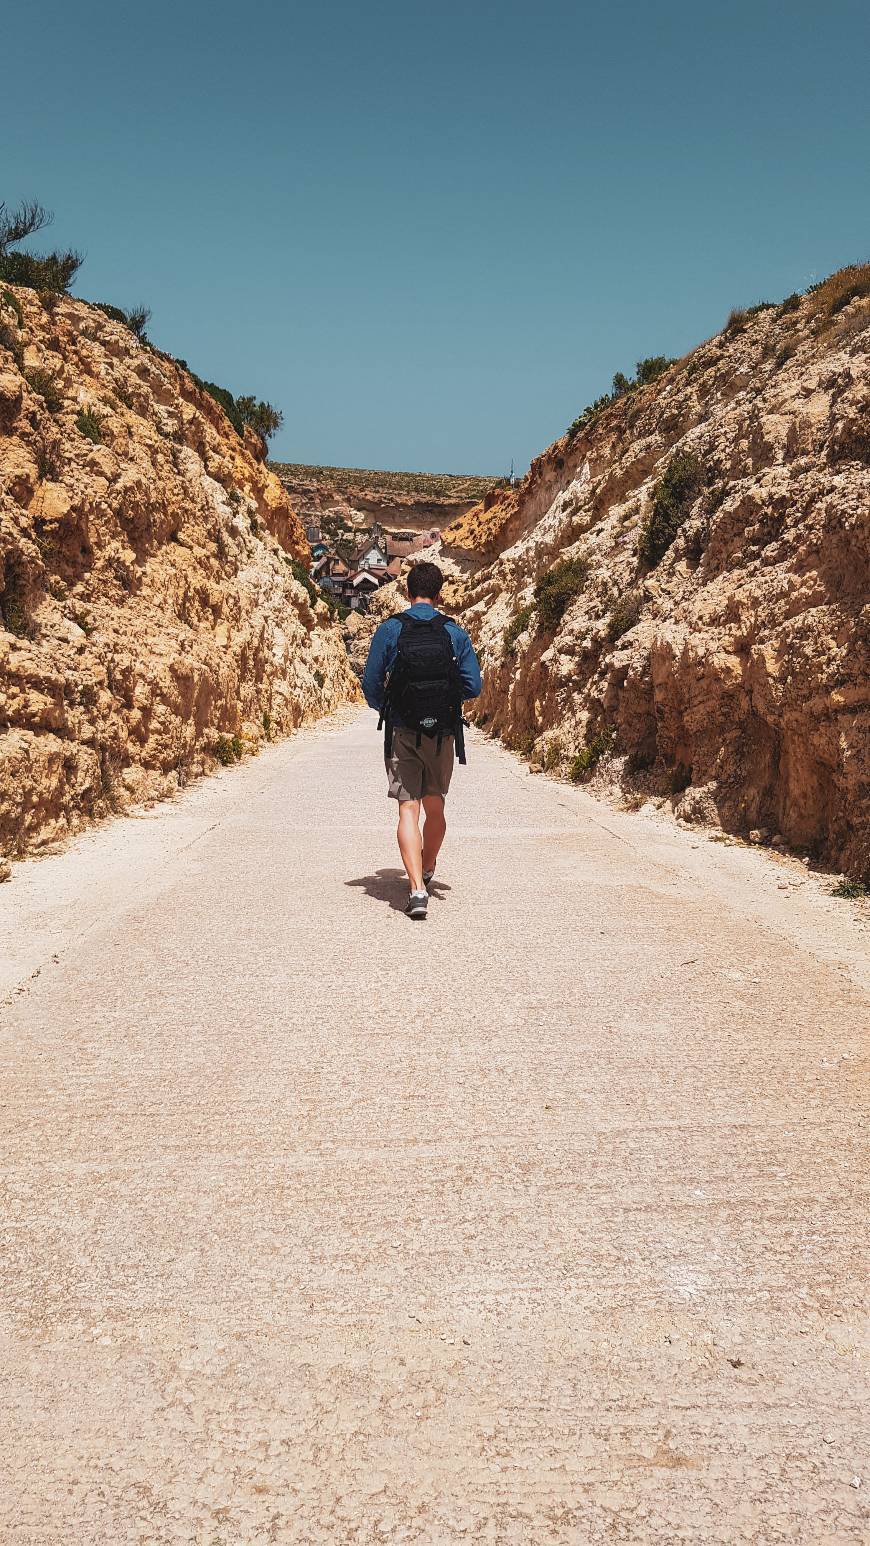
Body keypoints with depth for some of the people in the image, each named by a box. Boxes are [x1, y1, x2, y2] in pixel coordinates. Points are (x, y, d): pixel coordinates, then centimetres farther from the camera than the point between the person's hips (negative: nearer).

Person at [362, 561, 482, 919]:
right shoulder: (455, 633, 0)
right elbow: (473, 686, -1)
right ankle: (426, 872, 38)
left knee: (408, 810, -4)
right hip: (443, 732, 2)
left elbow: (371, 684, -1)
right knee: (435, 807, 18)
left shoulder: (389, 630, -3)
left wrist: (383, 708, 20)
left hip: (402, 732, -2)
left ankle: (417, 888, -18)